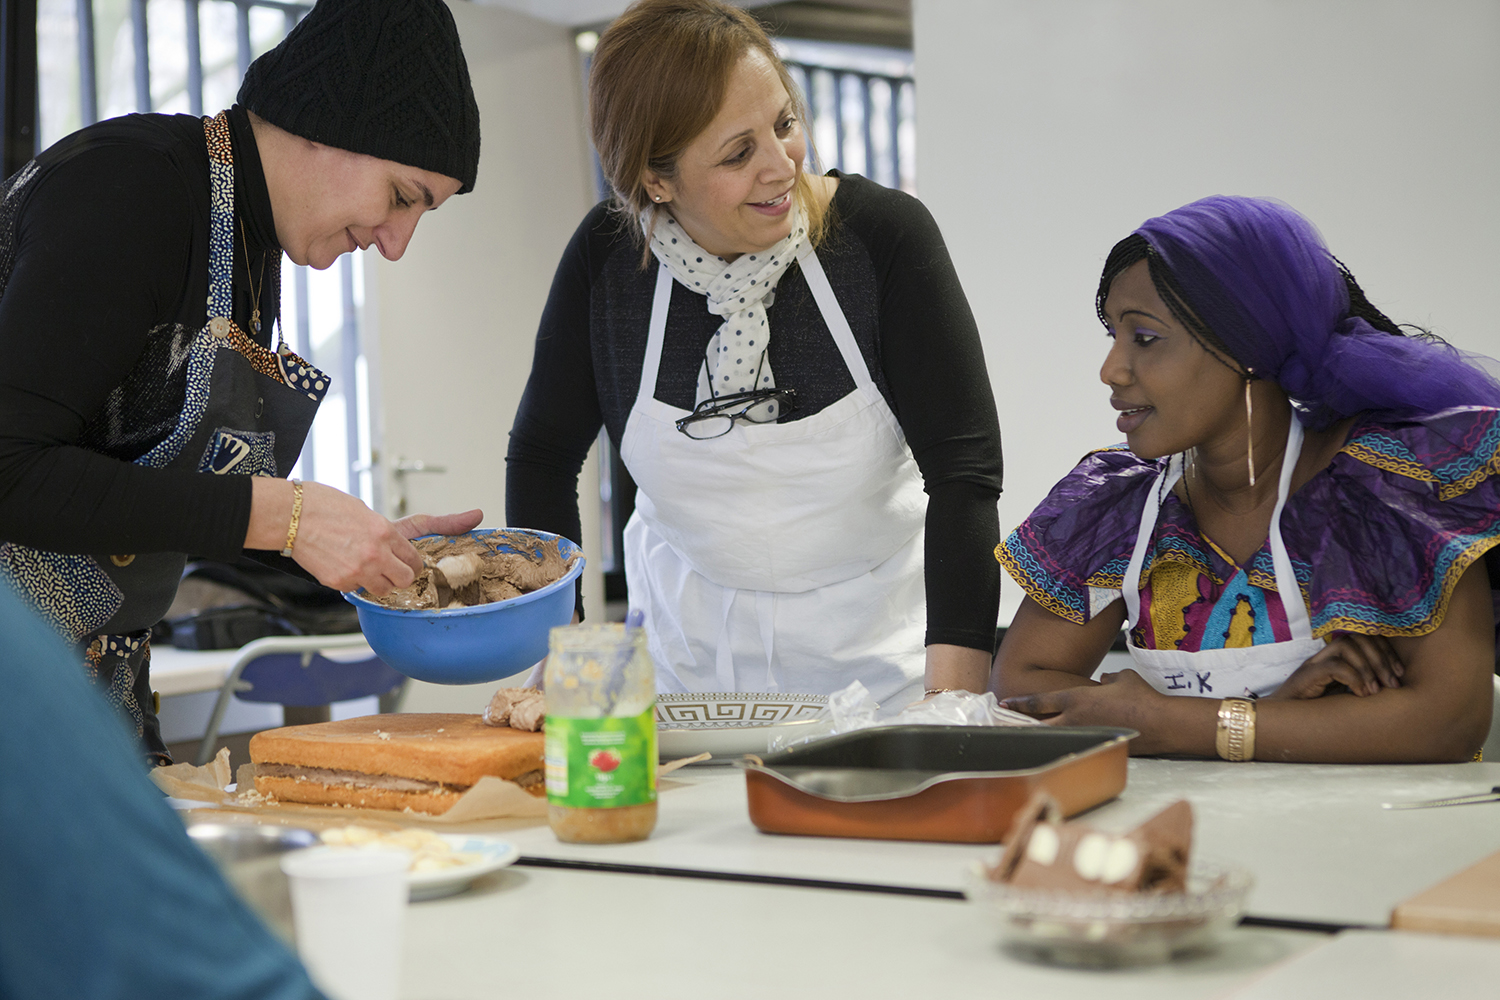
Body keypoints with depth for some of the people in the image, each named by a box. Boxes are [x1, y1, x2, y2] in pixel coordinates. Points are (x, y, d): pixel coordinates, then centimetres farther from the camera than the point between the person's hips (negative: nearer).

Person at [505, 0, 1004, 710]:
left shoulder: (883, 233, -14)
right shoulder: (607, 257, -9)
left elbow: (964, 469, -17)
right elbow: (542, 456, 3)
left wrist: (952, 702, -27)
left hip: (878, 651, -2)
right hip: (687, 652, 2)